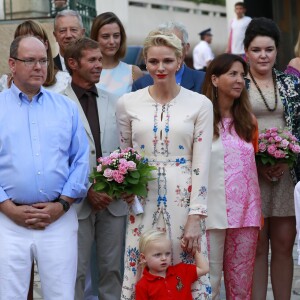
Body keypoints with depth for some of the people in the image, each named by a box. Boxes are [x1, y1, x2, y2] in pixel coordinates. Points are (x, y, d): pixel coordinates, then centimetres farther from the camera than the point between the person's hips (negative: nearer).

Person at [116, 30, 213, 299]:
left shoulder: (200, 104, -1)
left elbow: (201, 165, -4)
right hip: (143, 201, 1)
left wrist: (196, 217, -9)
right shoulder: (128, 103, 4)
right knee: (140, 277, 3)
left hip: (184, 200, -1)